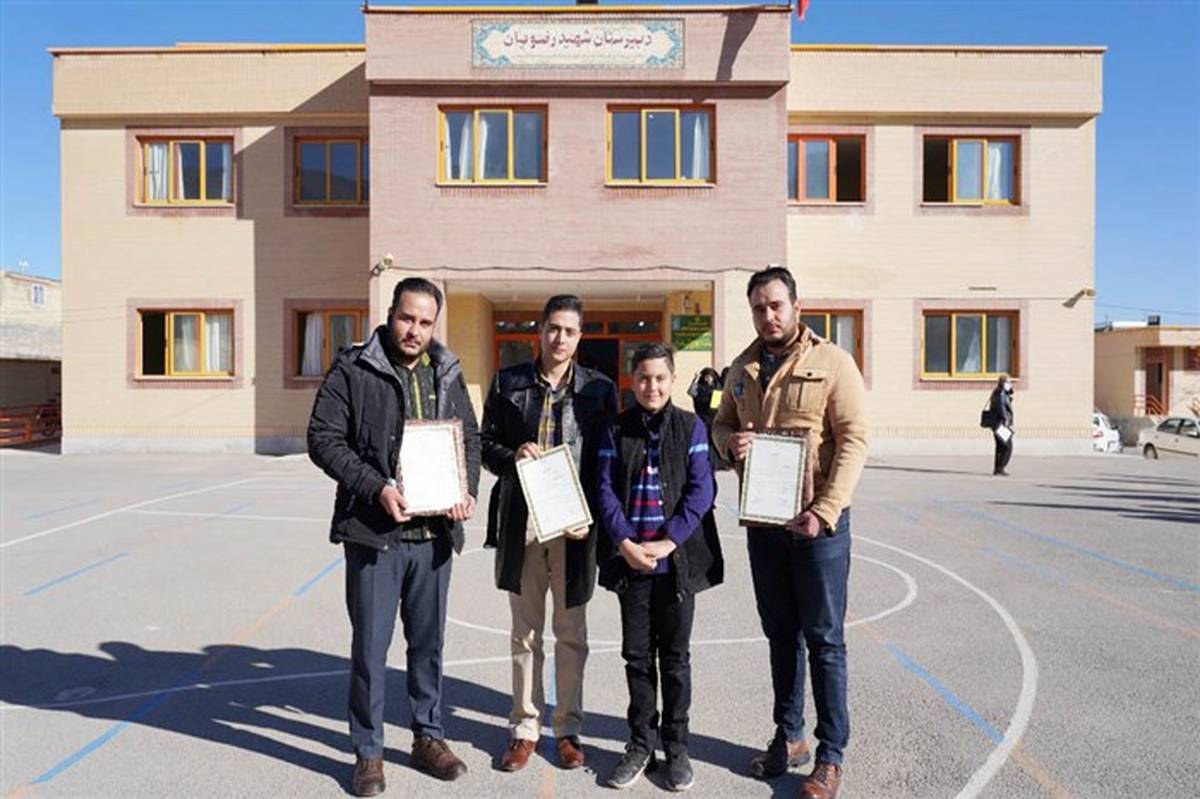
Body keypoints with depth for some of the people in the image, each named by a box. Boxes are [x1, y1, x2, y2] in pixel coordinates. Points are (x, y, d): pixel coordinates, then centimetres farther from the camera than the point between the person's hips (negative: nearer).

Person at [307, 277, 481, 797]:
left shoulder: (447, 374, 8)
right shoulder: (353, 369, -4)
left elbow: (470, 438, 13)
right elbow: (324, 439, -7)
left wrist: (468, 491, -3)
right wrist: (376, 487, -18)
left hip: (434, 533, 4)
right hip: (374, 532, -3)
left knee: (429, 642, 16)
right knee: (371, 645, 8)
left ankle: (428, 737, 34)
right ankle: (368, 752, 27)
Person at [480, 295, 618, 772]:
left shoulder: (599, 389, 2)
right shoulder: (508, 383, 5)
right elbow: (485, 444, 8)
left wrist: (591, 516, -11)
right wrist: (512, 455, -13)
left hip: (574, 524, -1)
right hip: (520, 522, 1)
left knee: (571, 634, 11)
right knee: (525, 633, 12)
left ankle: (568, 729, 27)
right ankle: (525, 728, 27)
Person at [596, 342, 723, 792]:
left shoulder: (691, 427, -1)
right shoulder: (616, 430, 3)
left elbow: (700, 491, -6)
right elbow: (605, 490, -1)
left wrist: (666, 543, -14)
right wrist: (625, 544, -12)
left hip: (678, 559, -1)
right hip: (629, 558, 1)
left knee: (675, 657, 11)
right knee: (637, 654, 11)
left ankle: (676, 747, 27)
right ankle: (640, 744, 27)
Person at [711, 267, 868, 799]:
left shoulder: (831, 362, -8)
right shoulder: (742, 368, 9)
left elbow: (854, 439, -13)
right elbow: (721, 423, 18)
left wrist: (824, 511, -21)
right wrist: (729, 441, -8)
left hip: (817, 523, -5)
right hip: (762, 520, 5)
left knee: (823, 639, 5)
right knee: (780, 633, 16)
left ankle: (831, 754, 20)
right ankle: (788, 737, 32)